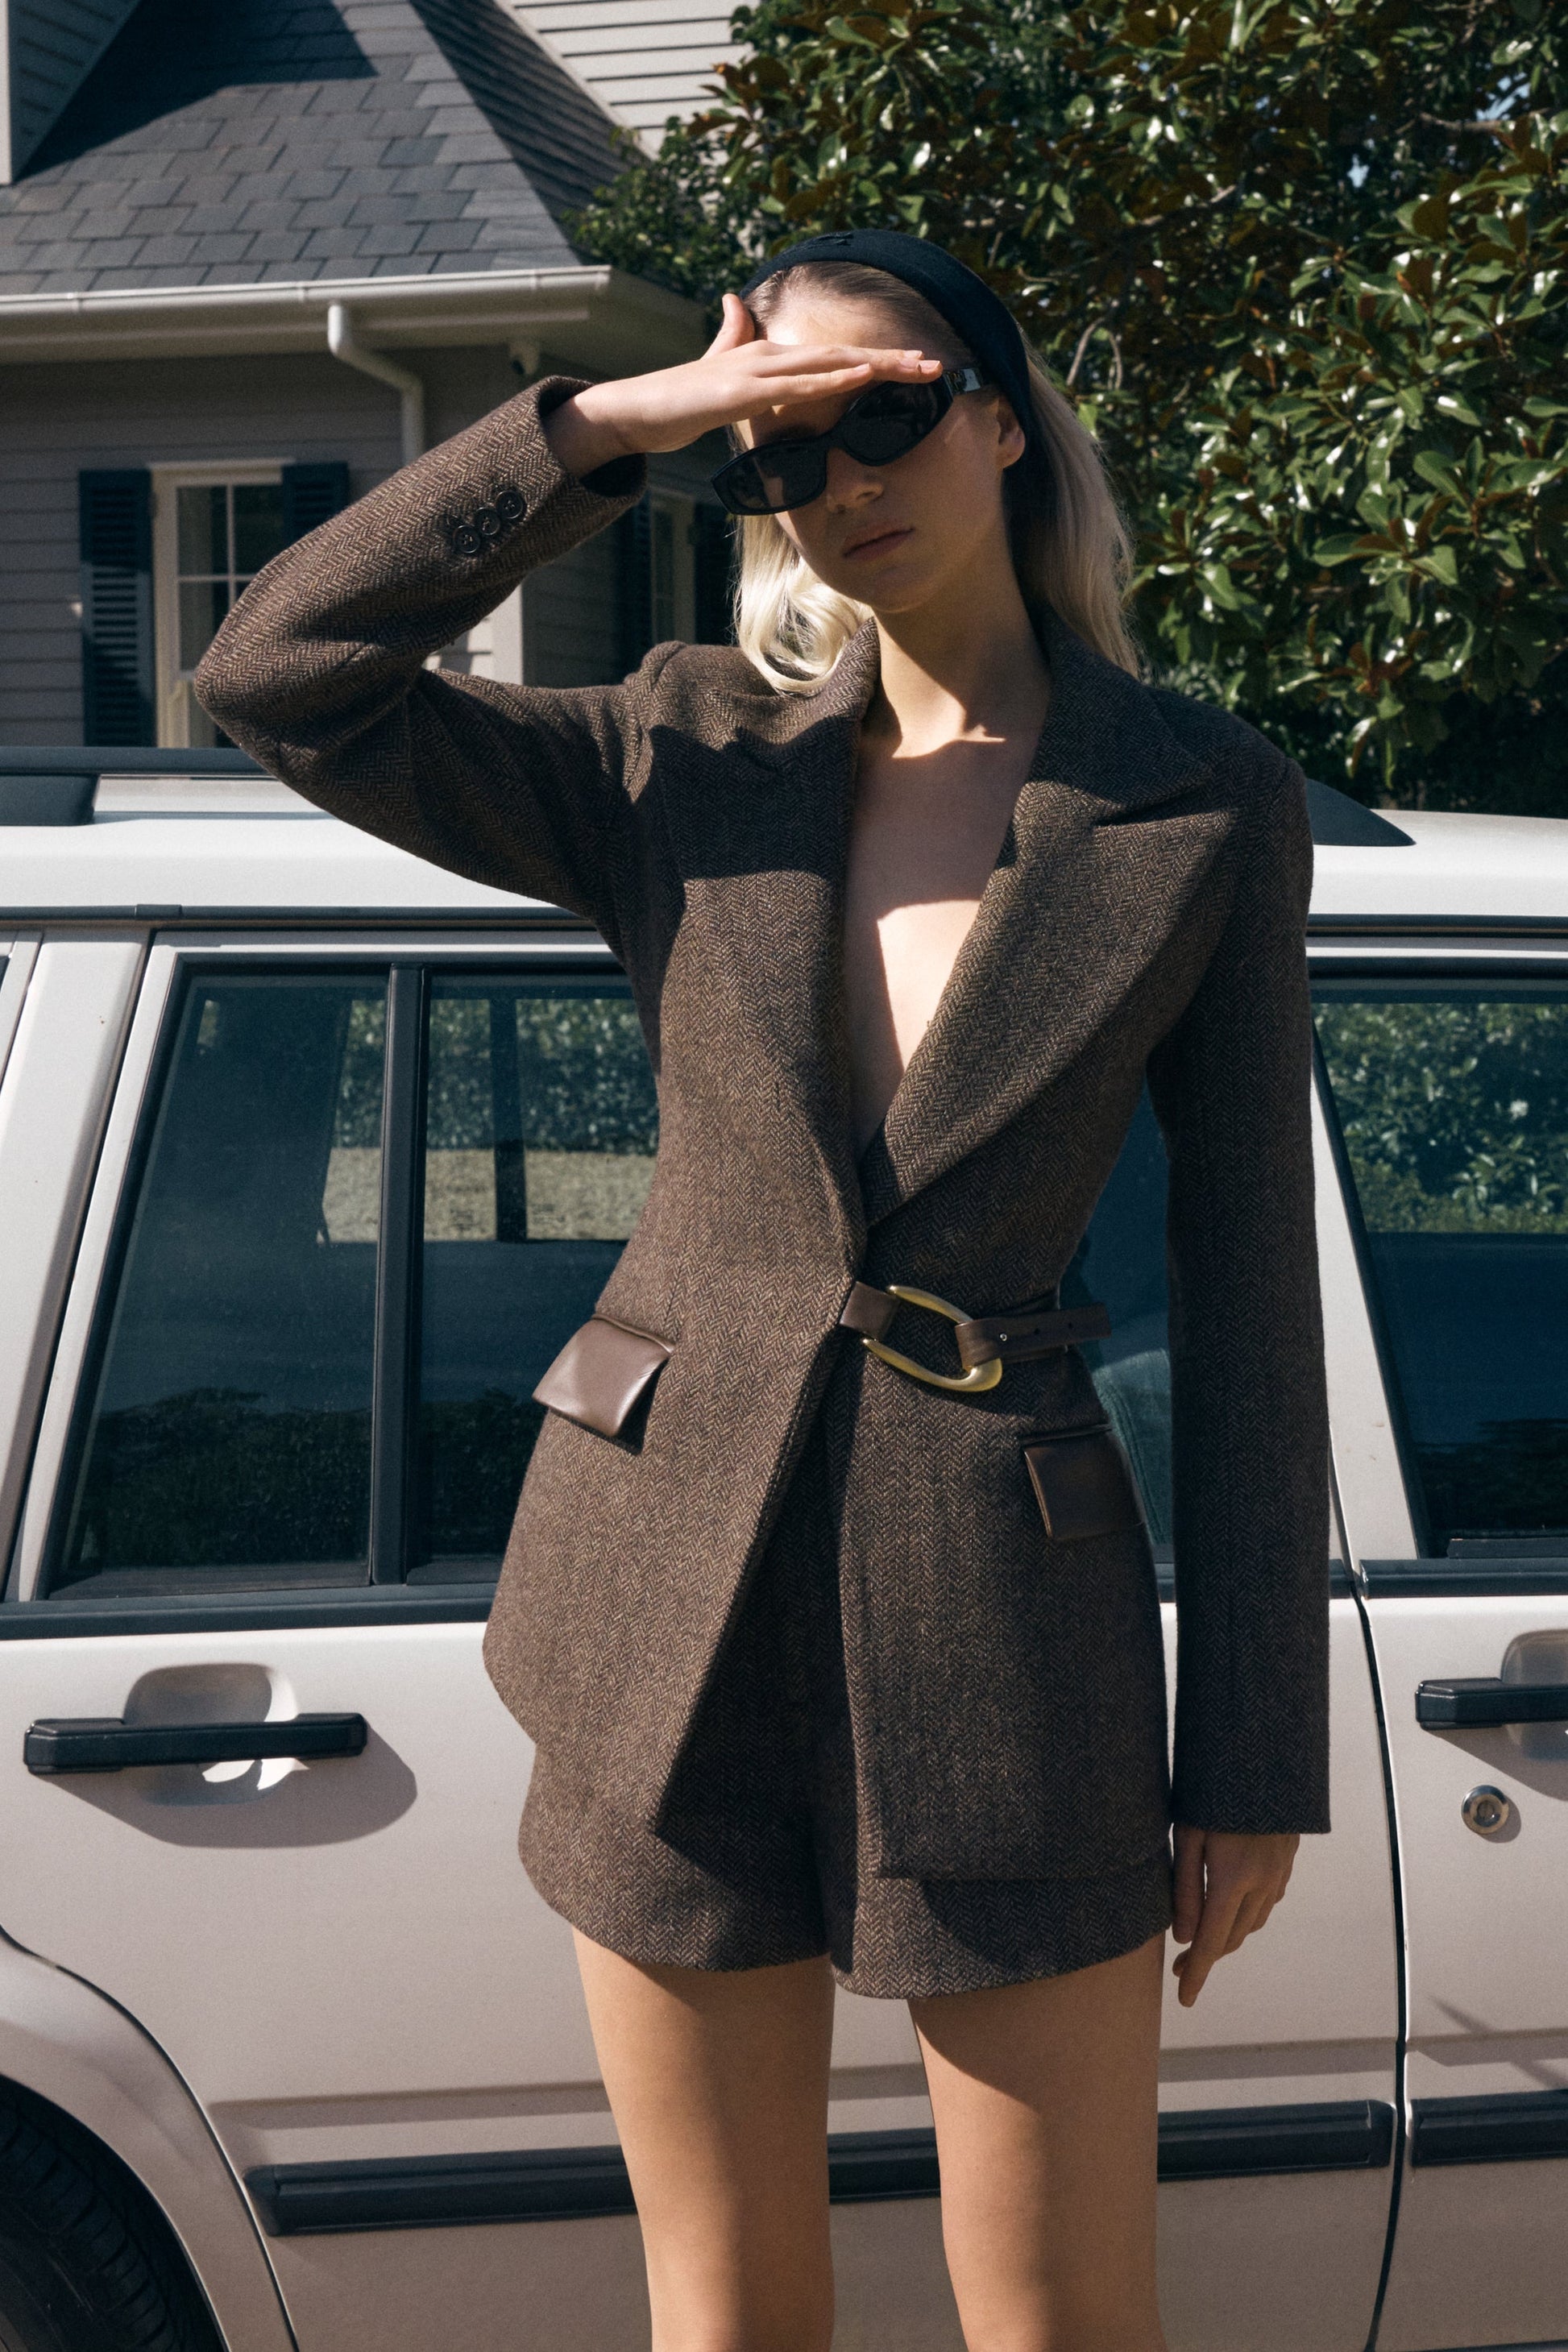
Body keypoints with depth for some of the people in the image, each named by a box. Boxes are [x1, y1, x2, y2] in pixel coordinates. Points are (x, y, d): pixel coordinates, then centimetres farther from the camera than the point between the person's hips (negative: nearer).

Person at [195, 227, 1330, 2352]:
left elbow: (1247, 1287, -1)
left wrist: (1256, 1753, -2)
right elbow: (275, 672, -6)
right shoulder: (686, 760, 4)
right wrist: (606, 424, -10)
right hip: (676, 1578, 2)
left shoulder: (1207, 811, -1)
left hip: (1001, 1600, -2)